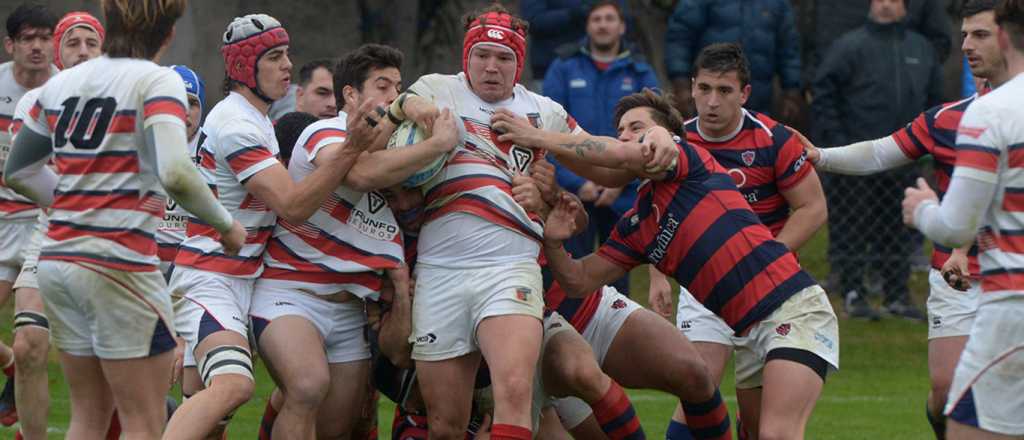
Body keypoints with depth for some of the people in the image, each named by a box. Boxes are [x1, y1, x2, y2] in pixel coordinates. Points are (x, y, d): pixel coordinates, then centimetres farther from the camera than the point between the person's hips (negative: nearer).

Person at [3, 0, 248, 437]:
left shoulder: (61, 84, 10)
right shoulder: (157, 81, -9)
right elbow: (174, 172, -24)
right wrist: (226, 224, -10)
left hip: (56, 261, 7)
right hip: (118, 265, -7)